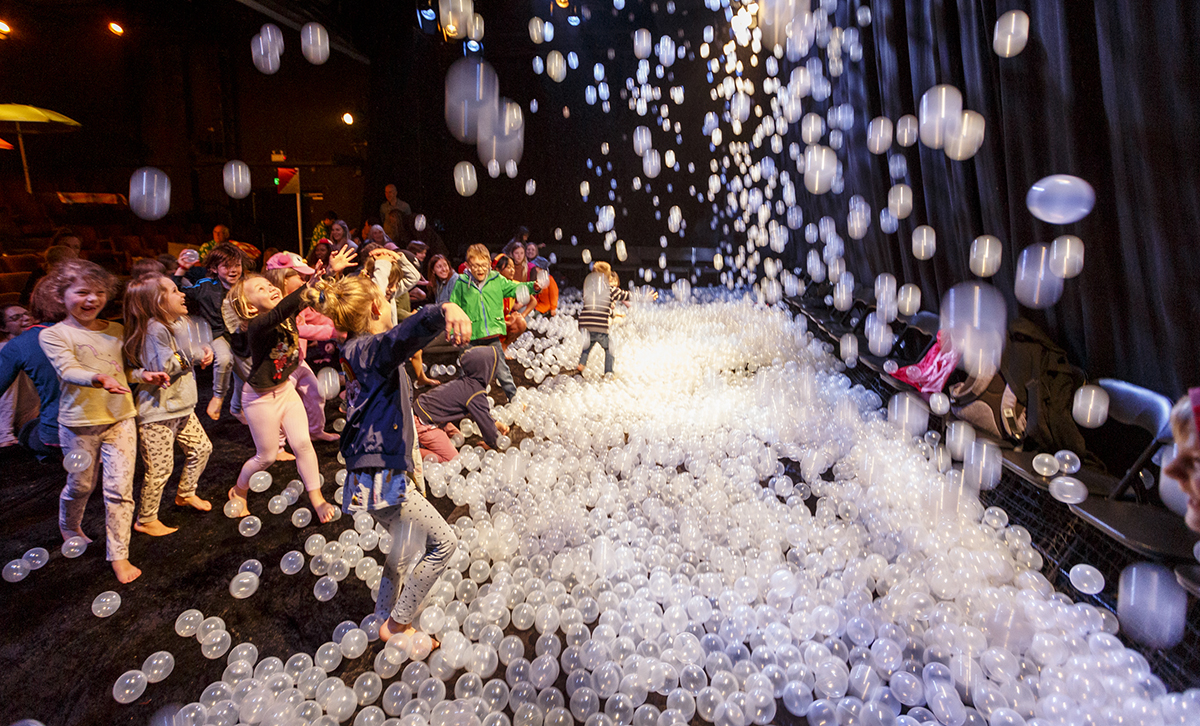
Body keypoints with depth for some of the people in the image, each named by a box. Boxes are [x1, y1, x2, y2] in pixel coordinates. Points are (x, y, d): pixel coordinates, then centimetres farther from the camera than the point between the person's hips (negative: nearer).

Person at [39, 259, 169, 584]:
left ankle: (119, 555, 7)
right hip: (79, 422, -3)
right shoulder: (54, 334, -6)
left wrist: (144, 374, -5)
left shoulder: (116, 330, 8)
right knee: (81, 484, 15)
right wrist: (99, 379, -41)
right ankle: (69, 527, 48)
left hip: (120, 417, 3)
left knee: (120, 487, -2)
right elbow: (68, 370, -22)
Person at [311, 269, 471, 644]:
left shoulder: (358, 351, 10)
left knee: (405, 542, 27)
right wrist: (445, 311, -62)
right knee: (443, 543, -2)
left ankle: (386, 618, 42)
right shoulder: (372, 349, -19)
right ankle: (396, 626, 9)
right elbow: (406, 334, -43)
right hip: (381, 477, -10)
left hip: (376, 475, 10)